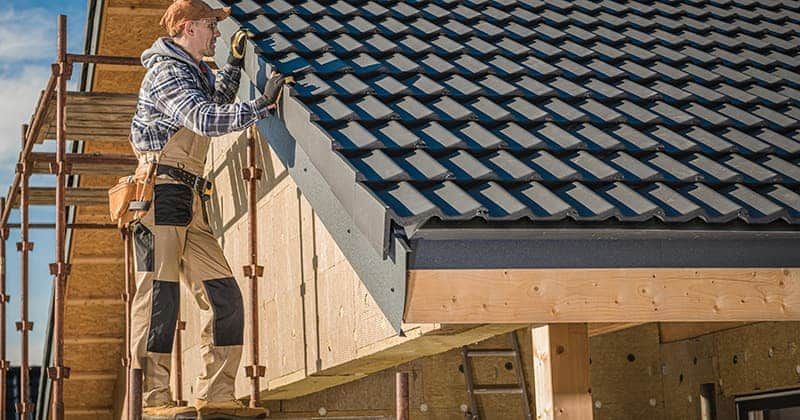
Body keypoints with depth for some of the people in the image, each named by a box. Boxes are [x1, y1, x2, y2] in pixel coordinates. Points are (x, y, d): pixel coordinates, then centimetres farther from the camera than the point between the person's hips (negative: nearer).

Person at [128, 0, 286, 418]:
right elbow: (207, 120, -23)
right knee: (159, 293, -13)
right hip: (161, 191, -10)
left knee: (223, 296, 4)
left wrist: (235, 62, 37)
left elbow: (217, 101, 46)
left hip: (189, 202, 10)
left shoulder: (196, 71, 24)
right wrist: (261, 105, -22)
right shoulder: (167, 72, -7)